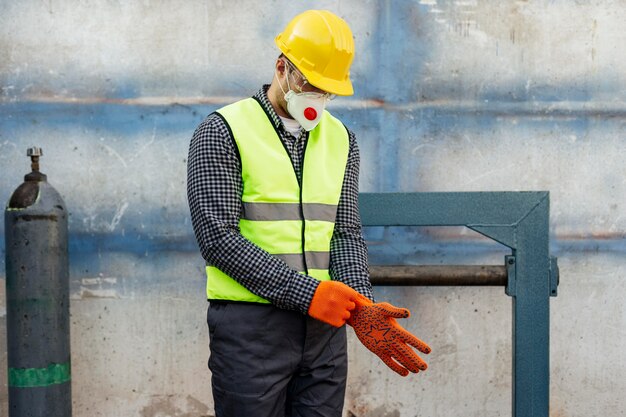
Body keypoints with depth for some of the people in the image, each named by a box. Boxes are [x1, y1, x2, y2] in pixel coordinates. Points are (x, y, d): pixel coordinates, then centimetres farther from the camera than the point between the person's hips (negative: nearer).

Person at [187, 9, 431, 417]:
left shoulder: (341, 140, 11)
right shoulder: (223, 132, -5)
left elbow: (347, 233, 7)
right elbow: (217, 236, -13)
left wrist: (361, 306, -12)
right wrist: (306, 292, -17)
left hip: (324, 324, 5)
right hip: (250, 326, -5)